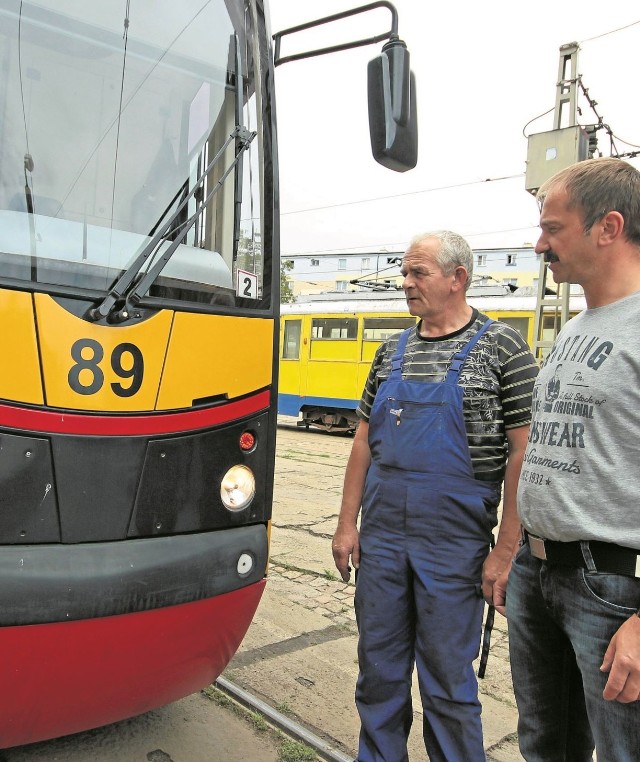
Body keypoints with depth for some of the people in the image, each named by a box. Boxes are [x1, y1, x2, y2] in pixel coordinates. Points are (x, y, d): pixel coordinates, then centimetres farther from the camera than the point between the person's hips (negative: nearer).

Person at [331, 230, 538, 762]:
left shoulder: (502, 347, -6)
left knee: (448, 682, 10)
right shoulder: (391, 352, 8)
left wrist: (506, 550, -12)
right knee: (378, 669, 17)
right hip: (380, 538, 5)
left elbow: (523, 452, -9)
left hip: (453, 545, -4)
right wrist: (348, 524, 7)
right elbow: (364, 443, 11)